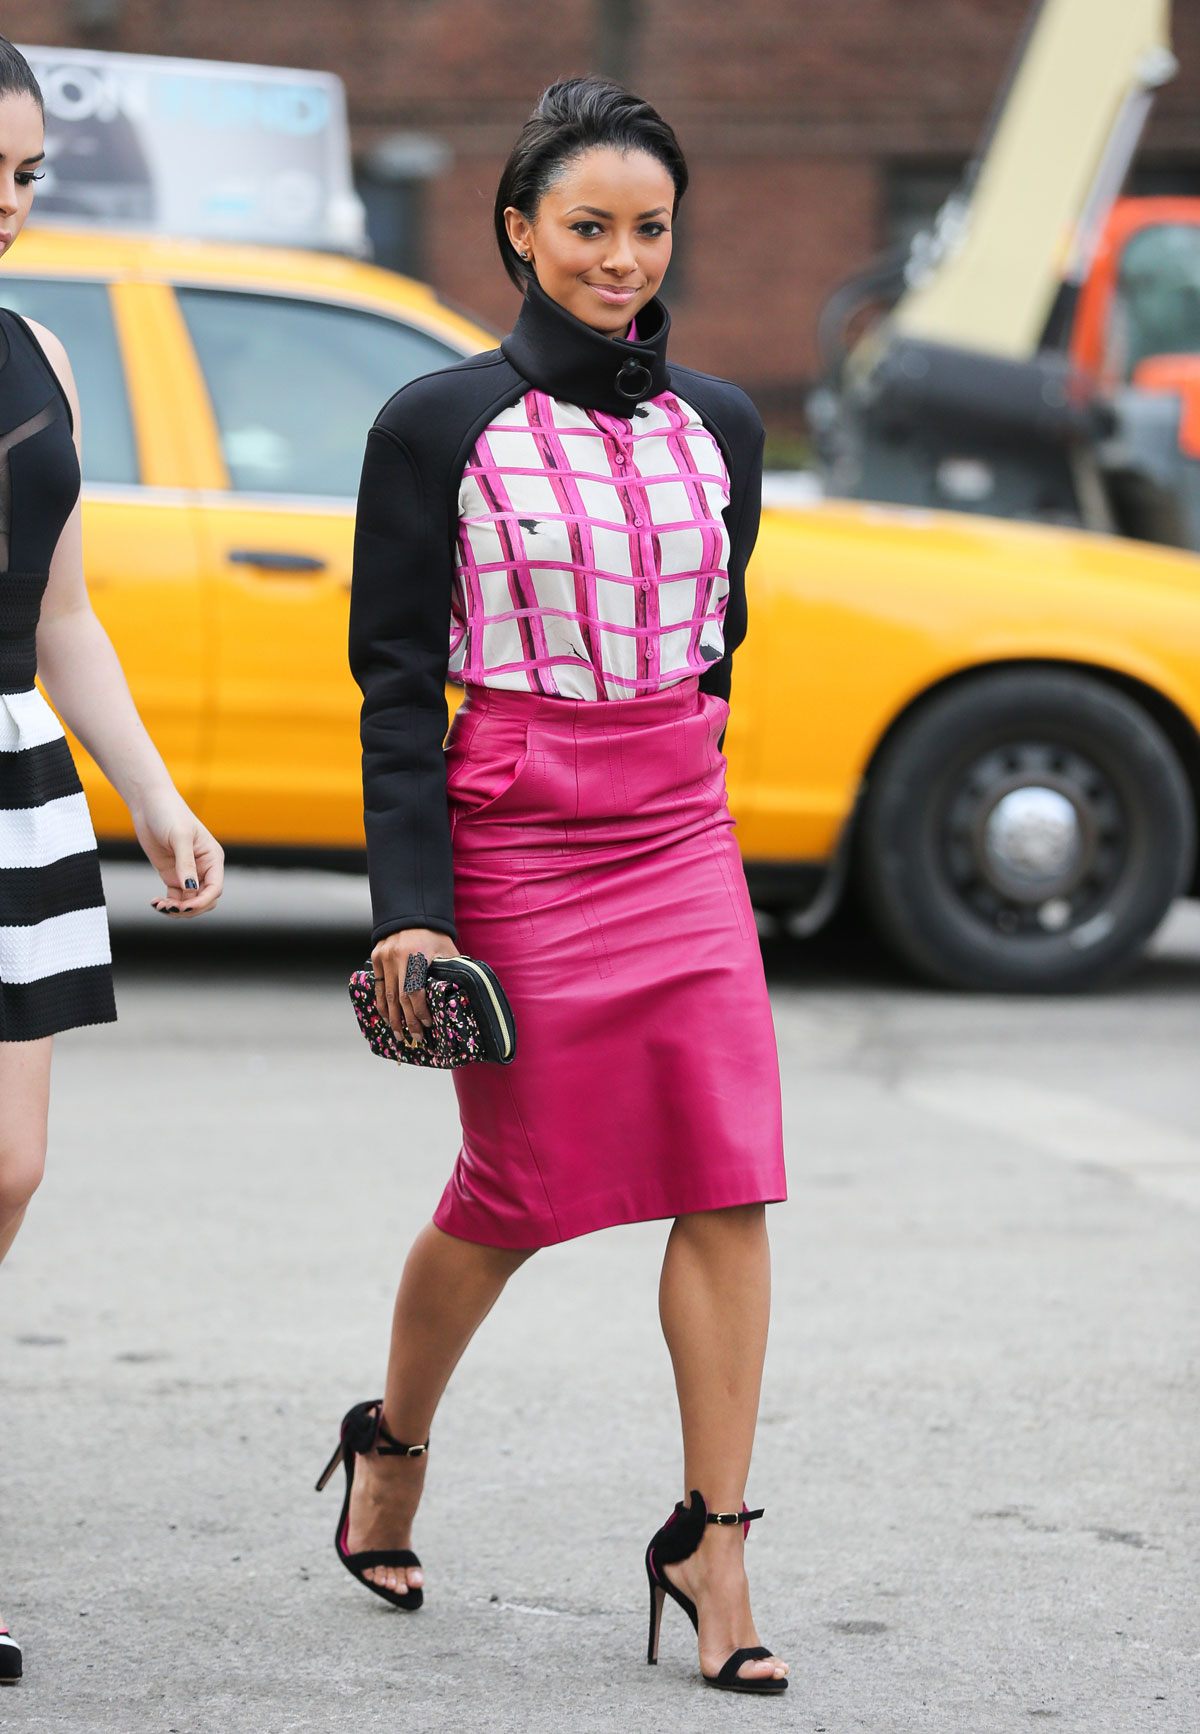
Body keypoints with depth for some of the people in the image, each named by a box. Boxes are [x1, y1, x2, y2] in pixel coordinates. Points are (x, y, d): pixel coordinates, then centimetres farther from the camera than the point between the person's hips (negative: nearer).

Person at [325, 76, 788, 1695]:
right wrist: (410, 907, -11)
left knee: (729, 1184, -6)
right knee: (517, 1186, 5)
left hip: (683, 834, 4)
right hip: (514, 835, -4)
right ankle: (392, 1442, 33)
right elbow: (397, 681, -6)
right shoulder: (442, 427, -5)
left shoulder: (717, 425, 7)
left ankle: (711, 1543, -1)